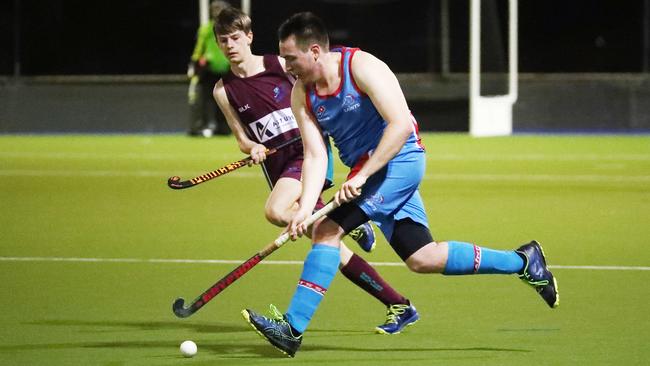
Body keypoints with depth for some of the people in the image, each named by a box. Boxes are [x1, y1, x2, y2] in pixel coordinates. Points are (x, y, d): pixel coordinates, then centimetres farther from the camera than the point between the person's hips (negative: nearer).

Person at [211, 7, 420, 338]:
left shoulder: (281, 65, 1)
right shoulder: (224, 90, 5)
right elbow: (241, 138, 8)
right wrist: (252, 147, -13)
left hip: (308, 152, -3)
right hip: (278, 169, 3)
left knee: (276, 211, -33)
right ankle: (398, 306, 6)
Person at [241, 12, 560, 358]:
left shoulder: (363, 67, -19)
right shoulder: (302, 95, 0)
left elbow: (401, 124, -26)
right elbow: (315, 156, -6)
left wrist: (361, 175, -30)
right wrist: (305, 208, -23)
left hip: (399, 159, -8)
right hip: (366, 169, 8)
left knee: (328, 231, -21)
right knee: (422, 258, 7)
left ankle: (292, 328, -21)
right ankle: (523, 261, 20)